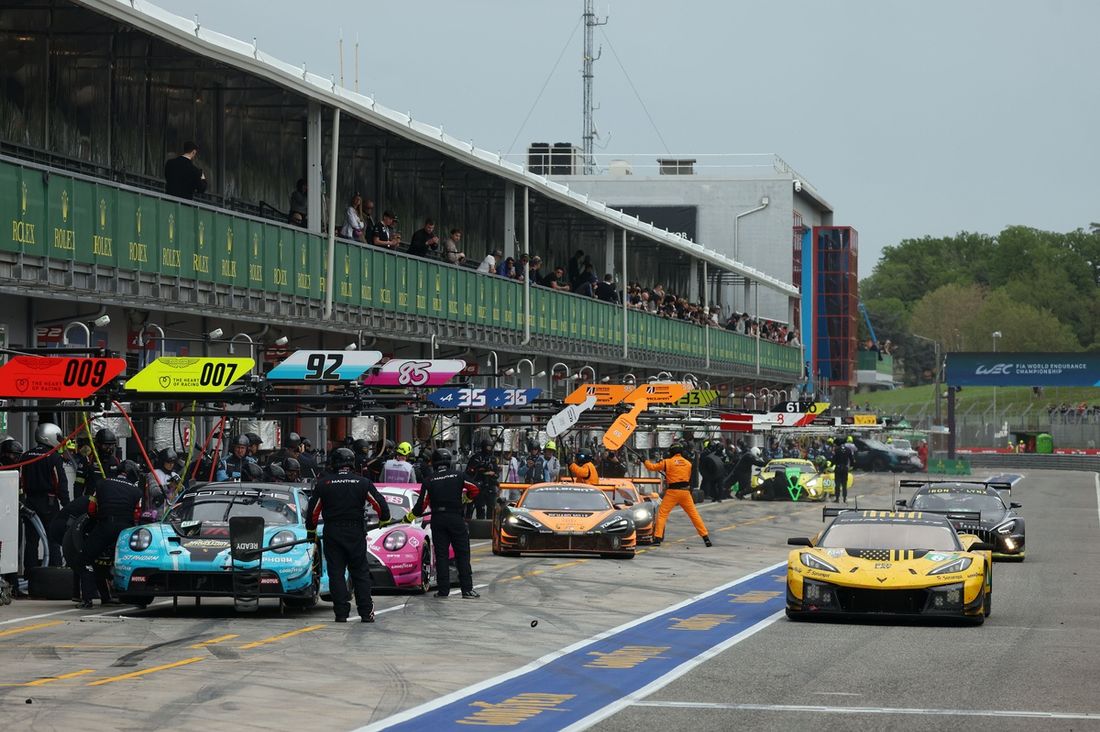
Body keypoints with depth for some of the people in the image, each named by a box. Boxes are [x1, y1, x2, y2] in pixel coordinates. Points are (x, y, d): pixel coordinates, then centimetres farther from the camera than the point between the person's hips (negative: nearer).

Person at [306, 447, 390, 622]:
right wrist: (384, 519, 19)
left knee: (336, 573, 4)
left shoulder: (323, 484, -1)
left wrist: (311, 530, 15)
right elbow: (380, 503, 0)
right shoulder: (363, 483, -1)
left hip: (332, 533, -1)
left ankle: (341, 613, -2)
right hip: (356, 533, 1)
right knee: (360, 572, 8)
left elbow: (313, 510, 2)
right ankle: (366, 612, 3)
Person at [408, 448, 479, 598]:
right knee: (462, 554, 3)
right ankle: (467, 589, -3)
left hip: (438, 520, 1)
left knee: (441, 555, 7)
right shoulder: (458, 476, 1)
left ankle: (443, 589, 5)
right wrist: (465, 499, 25)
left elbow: (422, 504, -1)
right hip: (456, 518, -1)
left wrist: (409, 517, 14)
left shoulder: (428, 481, 0)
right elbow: (474, 490, 5)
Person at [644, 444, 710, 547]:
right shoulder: (688, 463, 11)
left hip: (673, 492, -3)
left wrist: (647, 461, 27)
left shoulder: (667, 462, 0)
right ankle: (706, 538, 6)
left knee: (662, 514, 3)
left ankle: (657, 538, -6)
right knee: (694, 514, 8)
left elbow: (652, 467, 4)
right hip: (685, 491, 3)